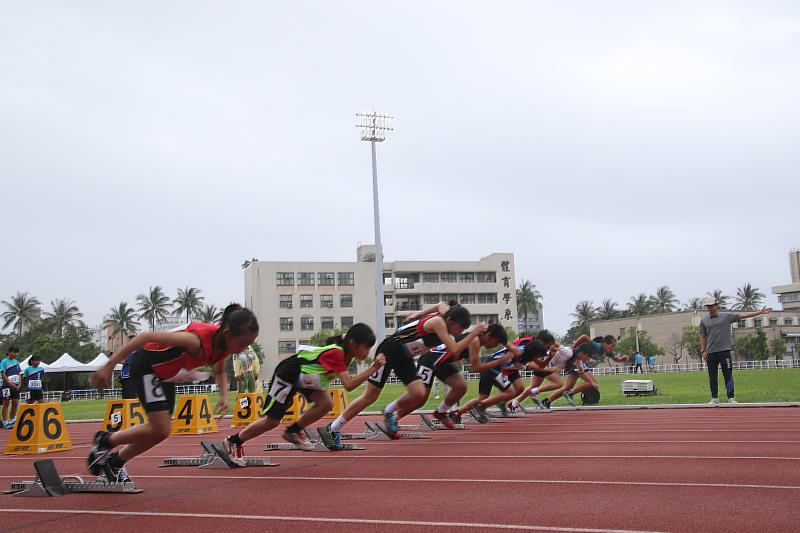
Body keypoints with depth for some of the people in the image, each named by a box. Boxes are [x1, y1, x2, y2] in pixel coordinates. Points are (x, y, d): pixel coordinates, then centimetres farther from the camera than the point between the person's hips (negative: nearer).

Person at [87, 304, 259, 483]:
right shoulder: (199, 340, -38)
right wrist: (110, 365, -30)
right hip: (145, 366, -8)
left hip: (167, 373, 8)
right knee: (161, 429, -13)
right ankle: (104, 441, 8)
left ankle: (114, 463, 31)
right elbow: (146, 336, -32)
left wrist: (224, 395, -12)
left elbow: (220, 371, 8)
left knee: (159, 430, 11)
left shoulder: (224, 341, -15)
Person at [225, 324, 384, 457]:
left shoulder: (346, 352, -11)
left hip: (306, 376, 8)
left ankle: (293, 431, 9)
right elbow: (349, 385, -44)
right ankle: (233, 441, 23)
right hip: (288, 374, -8)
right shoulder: (335, 353, -37)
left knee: (326, 404, -14)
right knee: (271, 421, 1)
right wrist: (373, 368, -44)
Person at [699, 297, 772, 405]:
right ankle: (714, 398, 13)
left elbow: (743, 315, 1)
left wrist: (760, 312, -5)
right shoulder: (704, 320, 10)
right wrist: (703, 351, 4)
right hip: (710, 352, 2)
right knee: (712, 377, 5)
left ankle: (731, 398, 0)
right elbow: (702, 336, 13)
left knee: (728, 375, -3)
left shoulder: (727, 316, 5)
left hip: (724, 351, -2)